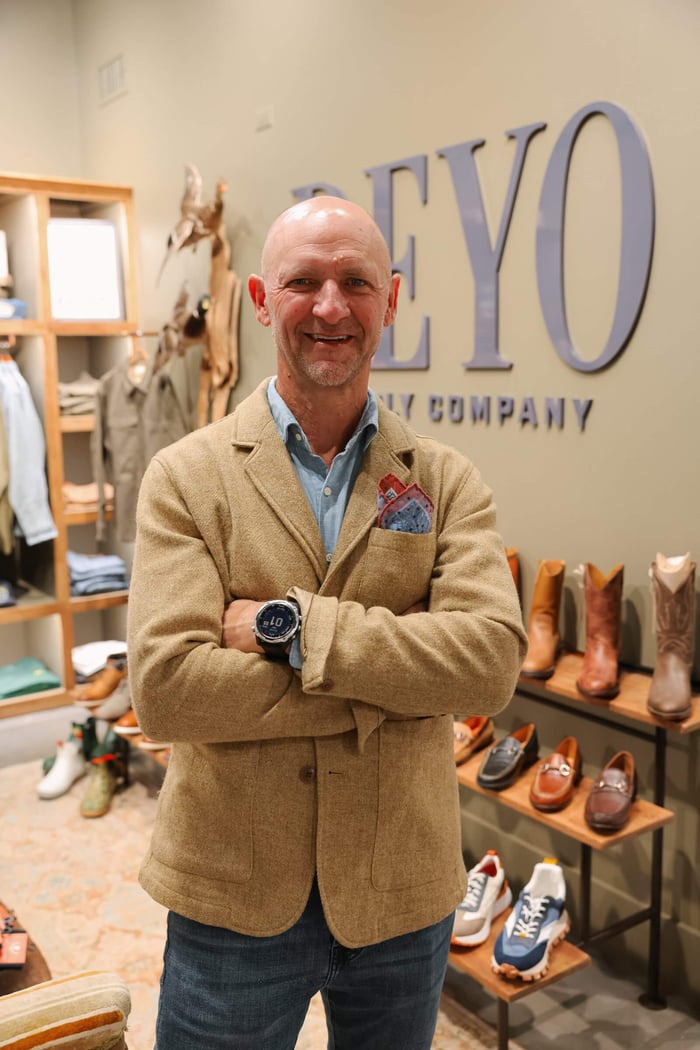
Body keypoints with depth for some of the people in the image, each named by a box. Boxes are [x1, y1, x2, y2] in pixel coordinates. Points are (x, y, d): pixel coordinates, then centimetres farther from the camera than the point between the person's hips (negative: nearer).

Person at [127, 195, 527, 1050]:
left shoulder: (447, 481, -3)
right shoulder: (186, 477, -7)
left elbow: (493, 658, -17)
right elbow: (164, 687, -19)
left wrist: (292, 625, -22)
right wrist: (389, 687, -18)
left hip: (404, 895, 2)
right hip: (233, 900, -1)